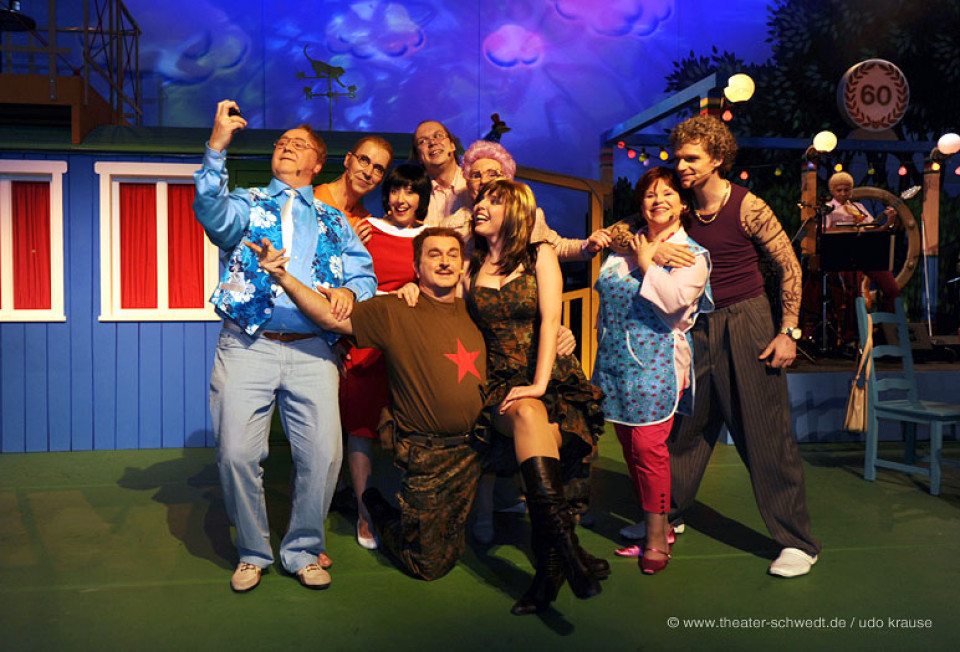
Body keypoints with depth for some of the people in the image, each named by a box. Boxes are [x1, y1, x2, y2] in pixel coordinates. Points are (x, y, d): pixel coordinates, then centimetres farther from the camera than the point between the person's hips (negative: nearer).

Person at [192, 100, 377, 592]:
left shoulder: (333, 221, 22)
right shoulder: (245, 205, 16)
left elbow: (365, 273, 16)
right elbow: (212, 213, -8)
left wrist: (349, 291, -8)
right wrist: (217, 147, -19)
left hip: (311, 350, 1)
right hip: (247, 346, -1)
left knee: (323, 454, -7)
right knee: (237, 453, -7)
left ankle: (303, 551, 15)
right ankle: (253, 552, 15)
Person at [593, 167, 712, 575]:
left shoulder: (693, 255, -2)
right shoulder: (625, 244, 14)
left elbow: (673, 299, -21)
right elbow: (607, 295, 24)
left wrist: (647, 262, -9)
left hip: (657, 363, -6)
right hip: (615, 361, 6)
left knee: (648, 446, -10)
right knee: (629, 445, 10)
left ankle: (658, 534, 6)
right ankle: (654, 526, 24)